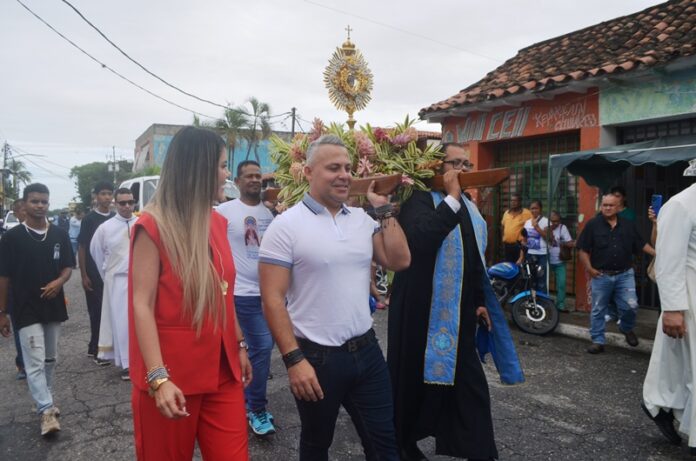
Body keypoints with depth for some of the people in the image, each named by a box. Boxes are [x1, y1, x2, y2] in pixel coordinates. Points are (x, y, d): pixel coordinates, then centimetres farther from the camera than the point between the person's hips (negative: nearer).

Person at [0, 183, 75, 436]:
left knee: (50, 359, 16)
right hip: (26, 310, -4)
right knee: (35, 362, -6)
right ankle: (46, 411, -4)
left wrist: (59, 281, -15)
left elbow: (68, 266, 8)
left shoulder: (59, 234, 2)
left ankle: (45, 401, 33)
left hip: (54, 306, 4)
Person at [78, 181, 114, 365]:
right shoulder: (89, 219, -4)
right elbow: (82, 248, -5)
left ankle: (95, 347, 22)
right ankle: (97, 349, 12)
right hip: (94, 274, -4)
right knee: (97, 311, 2)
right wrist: (84, 275, -9)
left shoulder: (115, 218, 7)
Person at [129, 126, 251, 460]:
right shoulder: (153, 226, -10)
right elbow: (142, 304, -15)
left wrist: (239, 345, 16)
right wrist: (159, 377, -22)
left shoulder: (217, 222, 8)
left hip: (221, 369, 5)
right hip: (173, 375, -5)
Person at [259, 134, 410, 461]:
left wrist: (383, 208, -1)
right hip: (316, 357, -4)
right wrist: (294, 360, -17)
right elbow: (272, 299, -13)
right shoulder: (286, 226, -11)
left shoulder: (363, 220, 4)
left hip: (366, 350, 5)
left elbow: (400, 261, -1)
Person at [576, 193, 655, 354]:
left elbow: (642, 244, 11)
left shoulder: (628, 225, 6)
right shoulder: (592, 225, -3)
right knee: (598, 310, 6)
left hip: (624, 275, 2)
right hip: (600, 275, -1)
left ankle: (626, 328, 27)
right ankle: (598, 341, 17)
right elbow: (583, 250, -3)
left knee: (630, 306, -4)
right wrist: (589, 267, -11)